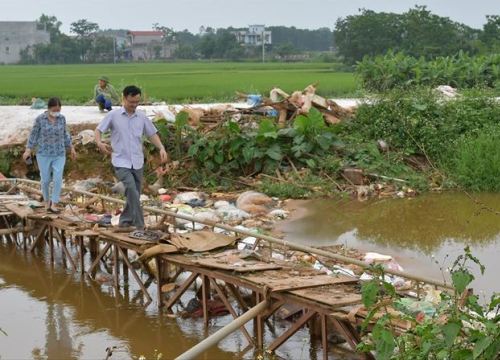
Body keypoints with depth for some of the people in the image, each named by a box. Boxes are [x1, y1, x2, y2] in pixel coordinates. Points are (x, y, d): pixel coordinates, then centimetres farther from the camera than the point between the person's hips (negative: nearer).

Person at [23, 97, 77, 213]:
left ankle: (53, 205, 2)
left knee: (58, 179, -8)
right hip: (44, 154, -2)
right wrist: (28, 150, -8)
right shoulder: (40, 119, -11)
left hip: (59, 154, 2)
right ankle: (47, 200, 31)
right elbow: (34, 134, -3)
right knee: (45, 180, 6)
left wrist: (71, 148, 12)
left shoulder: (62, 118, -3)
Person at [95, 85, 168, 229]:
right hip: (121, 162, -4)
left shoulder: (142, 116, 6)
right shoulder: (113, 115, -3)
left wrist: (161, 148, -6)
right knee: (132, 192, -19)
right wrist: (99, 143, -21)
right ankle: (139, 226, -18)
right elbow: (98, 130, 1)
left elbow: (152, 134, 11)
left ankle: (125, 222, 29)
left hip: (137, 162, 4)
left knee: (134, 195, 11)